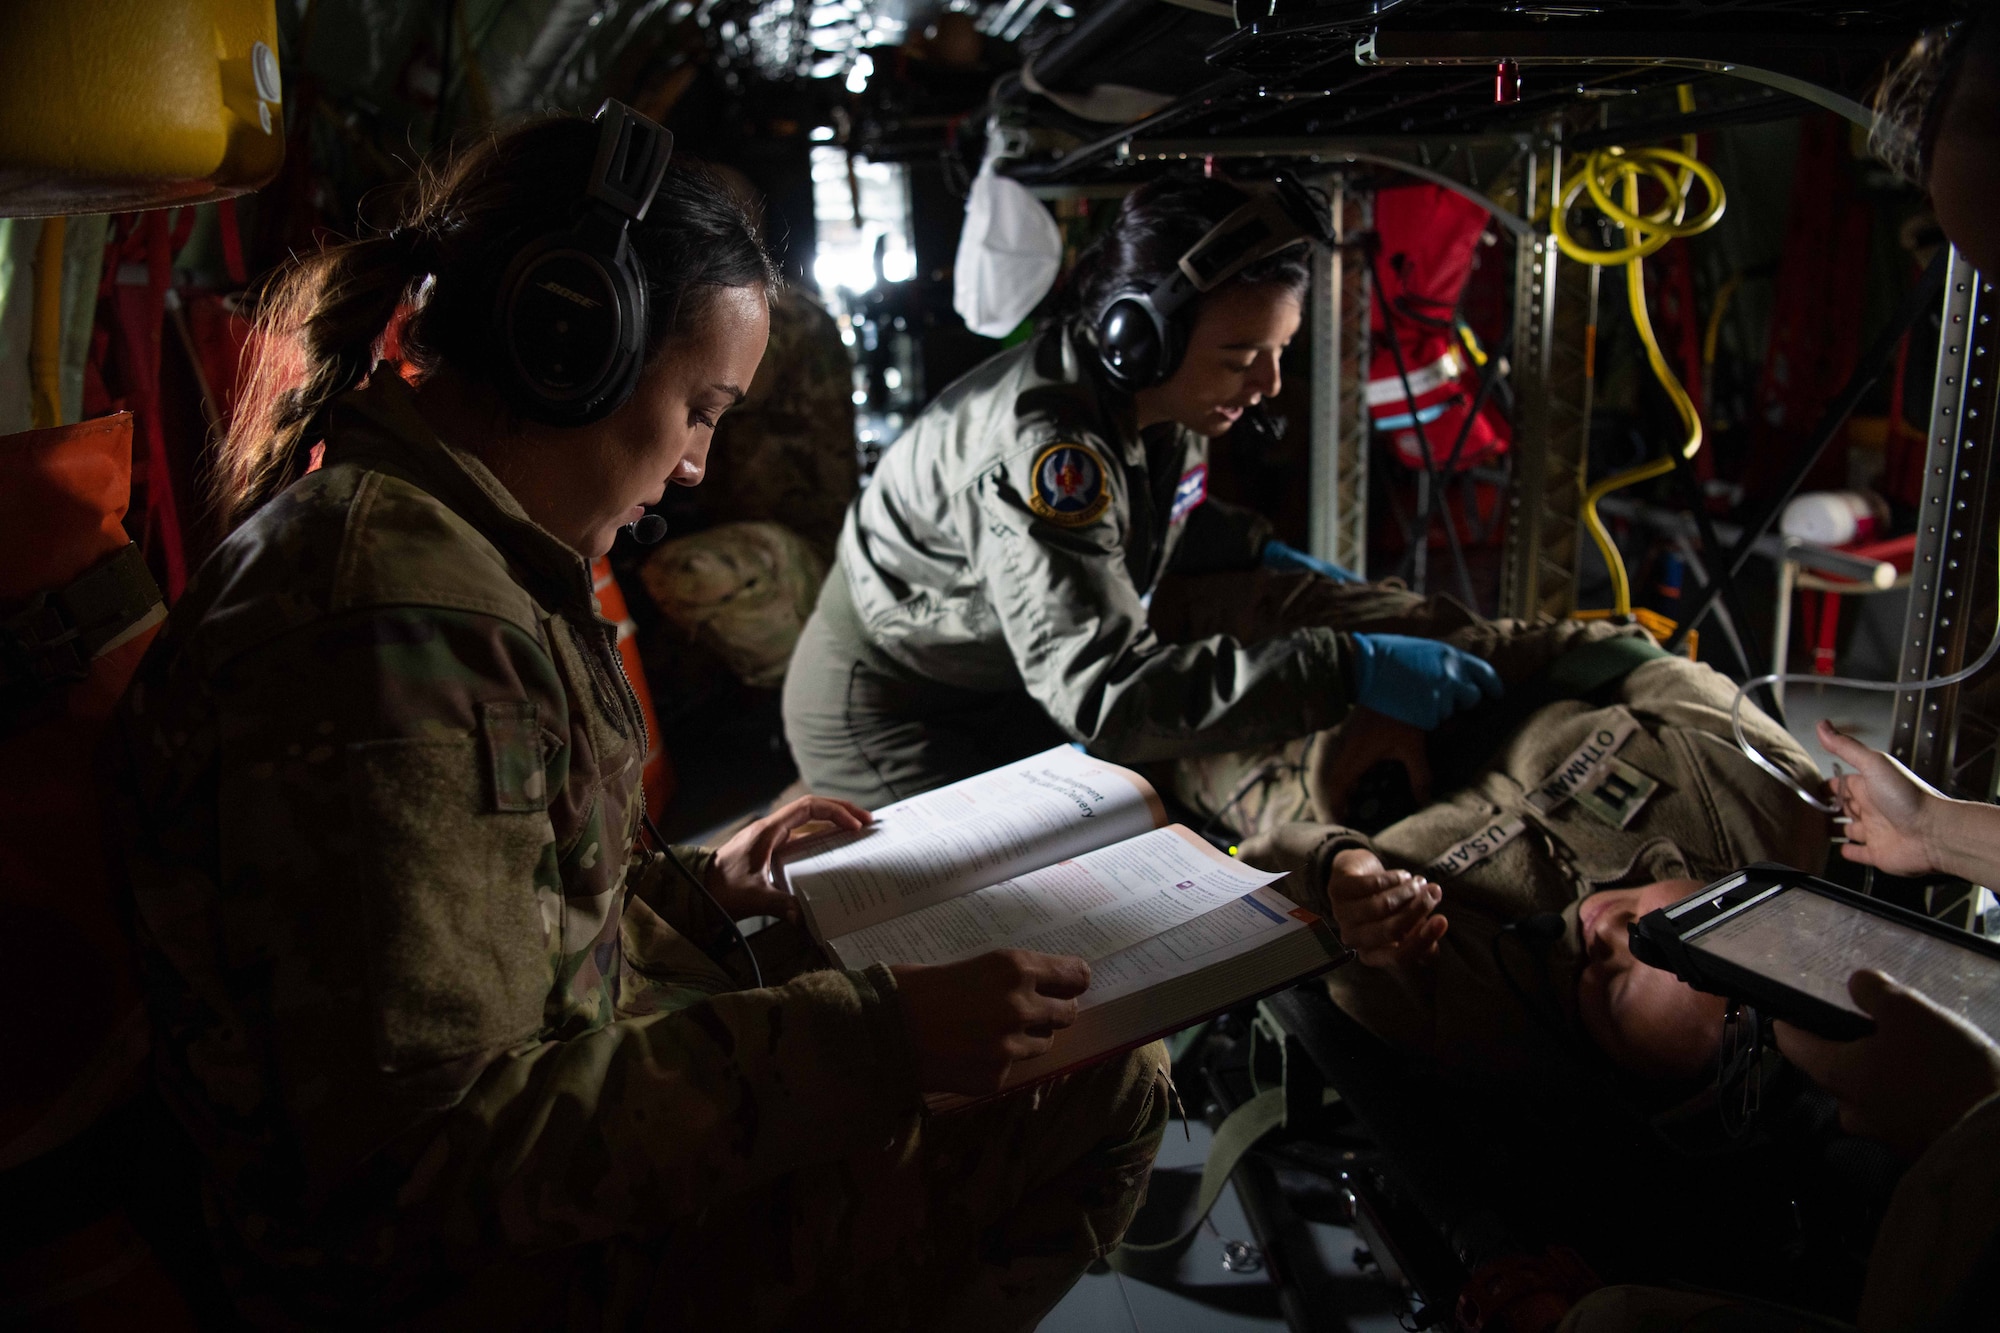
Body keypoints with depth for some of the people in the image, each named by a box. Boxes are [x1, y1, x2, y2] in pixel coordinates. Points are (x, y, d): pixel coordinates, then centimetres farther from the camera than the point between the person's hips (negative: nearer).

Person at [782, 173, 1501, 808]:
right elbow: (1105, 691, -46)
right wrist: (1348, 669, -47)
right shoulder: (1040, 446, -38)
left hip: (1013, 687, 8)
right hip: (891, 714, -8)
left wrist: (1266, 553, -3)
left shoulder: (1157, 397, -10)